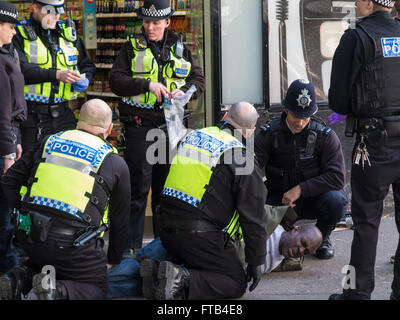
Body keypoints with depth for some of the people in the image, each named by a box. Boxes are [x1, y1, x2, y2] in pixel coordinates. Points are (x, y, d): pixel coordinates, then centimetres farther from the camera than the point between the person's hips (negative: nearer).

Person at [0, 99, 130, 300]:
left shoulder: (49, 142, 13)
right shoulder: (116, 164, 5)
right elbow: (120, 219, 14)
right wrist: (113, 260, 28)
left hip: (29, 235, 4)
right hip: (73, 244, -4)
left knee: (42, 262, 34)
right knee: (97, 289, 14)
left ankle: (16, 280, 2)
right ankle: (58, 292, -17)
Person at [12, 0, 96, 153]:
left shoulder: (69, 33, 15)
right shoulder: (19, 34, -1)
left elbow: (88, 65, 22)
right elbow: (21, 69, -16)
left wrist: (85, 80, -1)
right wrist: (57, 75, -24)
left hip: (63, 114, 4)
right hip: (32, 116, -4)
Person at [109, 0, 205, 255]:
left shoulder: (179, 49, 13)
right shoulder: (132, 48, 5)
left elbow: (199, 79, 13)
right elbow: (116, 81, -3)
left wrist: (184, 91, -8)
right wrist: (147, 84, -15)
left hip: (171, 126, 3)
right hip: (139, 126, -3)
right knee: (138, 187, -5)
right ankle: (131, 245, 0)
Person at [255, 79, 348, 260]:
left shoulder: (325, 136, -11)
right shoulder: (268, 135, -8)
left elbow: (337, 177, -19)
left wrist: (300, 189, -28)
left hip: (312, 199, -1)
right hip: (278, 200, 1)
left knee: (335, 199, -33)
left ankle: (322, 237, 1)